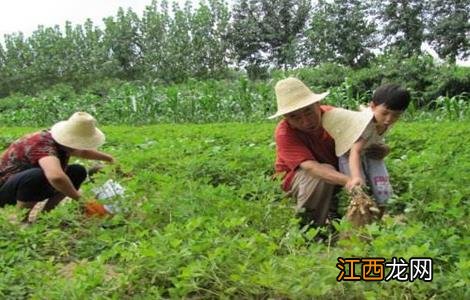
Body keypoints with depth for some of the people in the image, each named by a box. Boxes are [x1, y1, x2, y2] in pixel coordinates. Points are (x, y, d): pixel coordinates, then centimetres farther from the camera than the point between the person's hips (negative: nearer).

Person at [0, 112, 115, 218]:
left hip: (30, 182, 8)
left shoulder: (62, 143, -8)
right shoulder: (44, 145, -35)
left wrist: (110, 158, 20)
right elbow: (56, 177, -55)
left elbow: (83, 151, 16)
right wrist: (77, 197, -39)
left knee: (78, 172, -1)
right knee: (40, 175, -38)